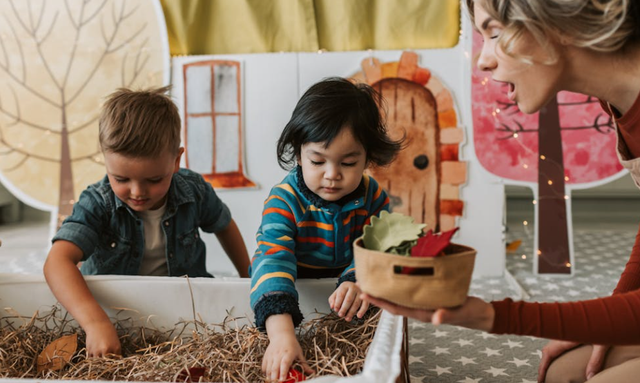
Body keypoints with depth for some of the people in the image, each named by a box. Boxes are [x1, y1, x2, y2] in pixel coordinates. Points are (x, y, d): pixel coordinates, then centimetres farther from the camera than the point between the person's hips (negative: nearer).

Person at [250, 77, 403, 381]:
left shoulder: (373, 197, -9)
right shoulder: (284, 202, -23)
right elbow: (272, 258, -36)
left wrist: (357, 281, -37)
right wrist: (281, 332, -51)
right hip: (292, 297, -2)